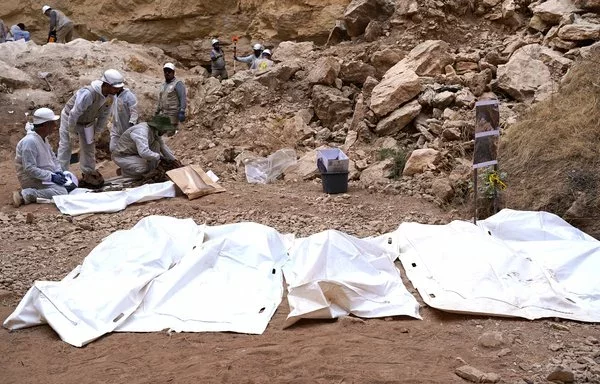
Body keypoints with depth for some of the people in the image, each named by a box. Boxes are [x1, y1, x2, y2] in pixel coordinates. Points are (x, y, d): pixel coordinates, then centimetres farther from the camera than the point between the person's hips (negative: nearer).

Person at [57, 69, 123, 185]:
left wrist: (97, 130, 4)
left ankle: (88, 173, 27)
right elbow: (74, 113, -33)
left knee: (89, 147, 13)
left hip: (88, 121, 7)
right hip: (69, 118, -7)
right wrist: (71, 130, -21)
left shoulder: (110, 97, -17)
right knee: (65, 146, -1)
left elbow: (104, 115, -1)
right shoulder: (88, 94, -42)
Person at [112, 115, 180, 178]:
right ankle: (122, 171, -3)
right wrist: (159, 157, -28)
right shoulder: (141, 131, -33)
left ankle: (151, 172, 0)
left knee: (156, 145, -7)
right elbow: (144, 152, -43)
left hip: (135, 153, 9)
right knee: (144, 168, -31)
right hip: (121, 156, -9)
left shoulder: (156, 131, -4)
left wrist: (174, 160, 3)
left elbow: (163, 146, 9)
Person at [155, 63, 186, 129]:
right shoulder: (163, 85, 20)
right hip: (163, 114, 7)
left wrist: (182, 112, -22)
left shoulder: (178, 84, -4)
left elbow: (183, 99, -13)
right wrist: (157, 112, 24)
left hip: (172, 114, -7)